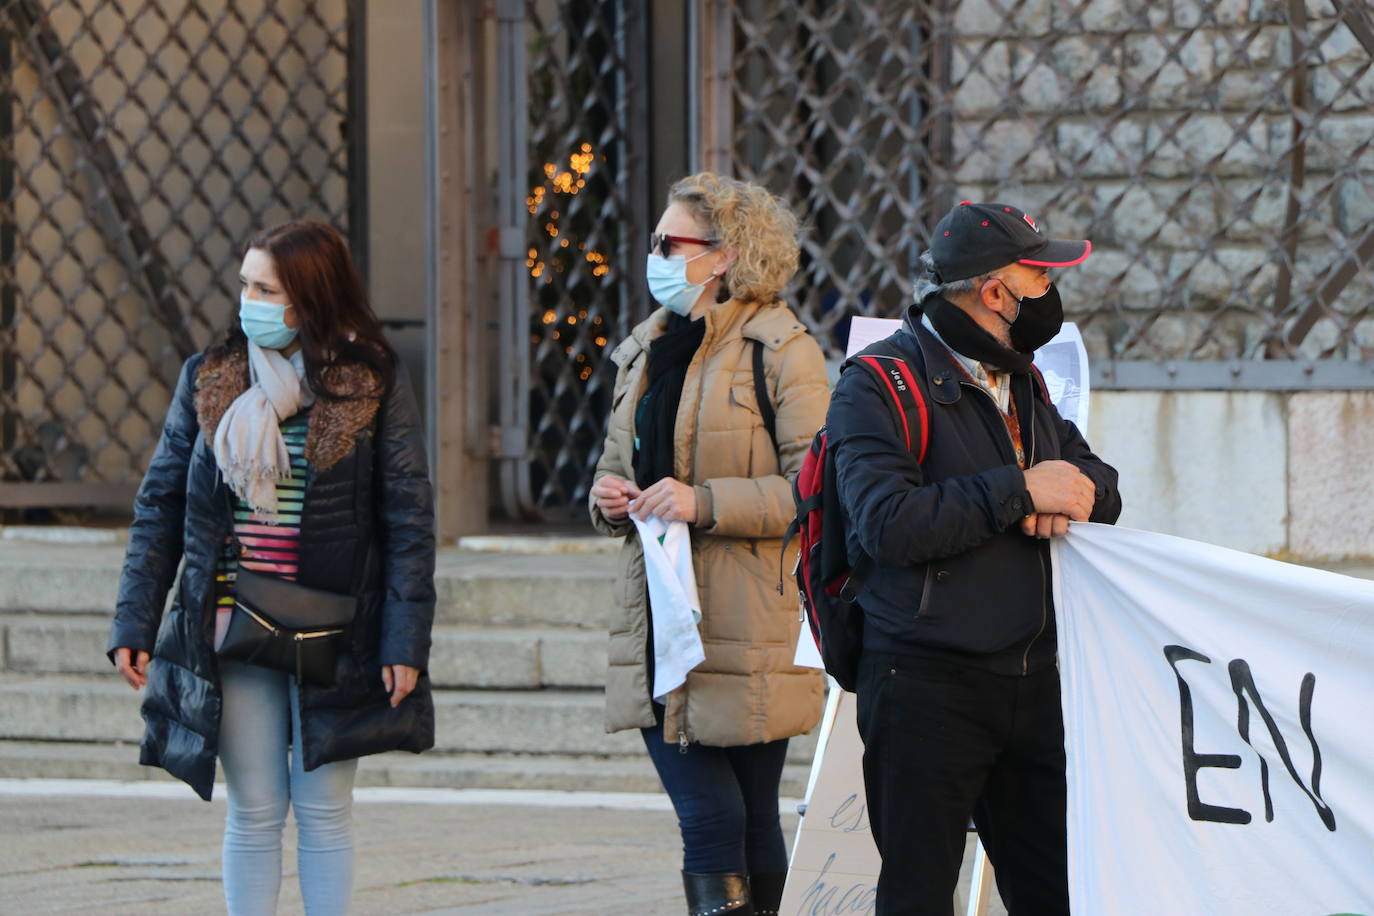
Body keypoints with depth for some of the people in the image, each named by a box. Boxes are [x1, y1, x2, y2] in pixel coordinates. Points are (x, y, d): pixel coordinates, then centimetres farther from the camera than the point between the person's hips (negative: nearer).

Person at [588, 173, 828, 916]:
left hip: (746, 632, -6)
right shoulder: (644, 352, 17)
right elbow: (616, 465, 27)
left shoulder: (781, 352, -7)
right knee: (706, 819, 1)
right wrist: (609, 498, 4)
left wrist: (705, 502, -19)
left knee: (752, 820, 1)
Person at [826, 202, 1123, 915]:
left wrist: (1072, 493, -7)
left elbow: (1101, 486, 18)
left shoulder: (1023, 384, 18)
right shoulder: (878, 387, -9)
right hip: (925, 687, -7)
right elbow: (890, 524, -22)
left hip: (1031, 685, 7)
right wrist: (1020, 490, -17)